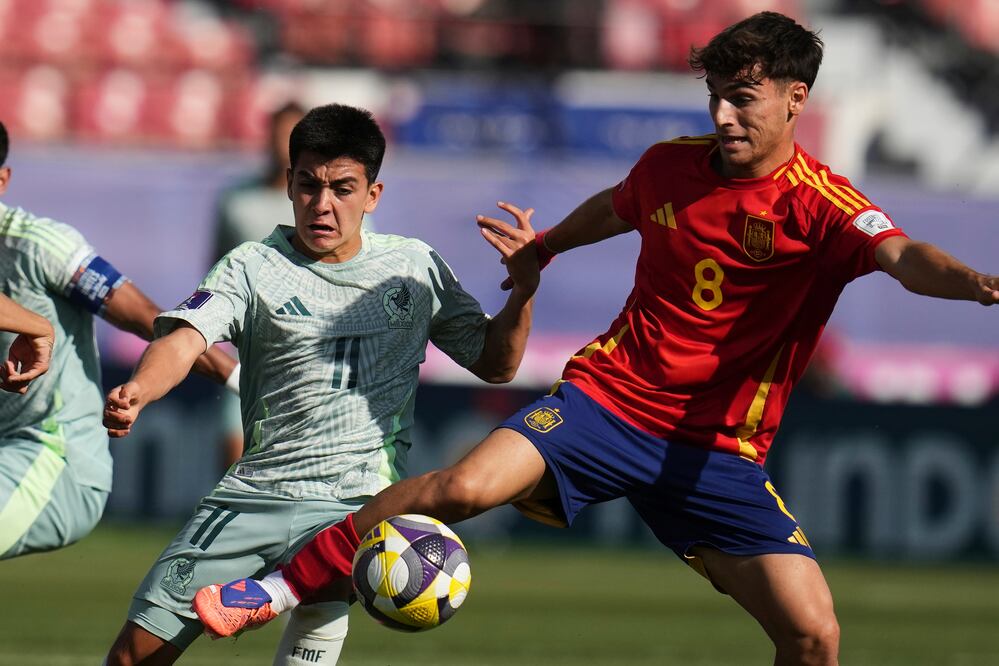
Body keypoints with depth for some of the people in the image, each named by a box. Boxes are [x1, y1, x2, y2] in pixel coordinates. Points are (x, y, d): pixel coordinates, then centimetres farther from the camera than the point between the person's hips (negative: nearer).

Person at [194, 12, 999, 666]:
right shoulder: (670, 167, 1)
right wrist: (543, 247, 46)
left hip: (717, 452, -2)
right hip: (610, 397, 2)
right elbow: (609, 209, 26)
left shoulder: (820, 206, -13)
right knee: (464, 486, -22)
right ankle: (278, 590, -6)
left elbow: (901, 255, -35)